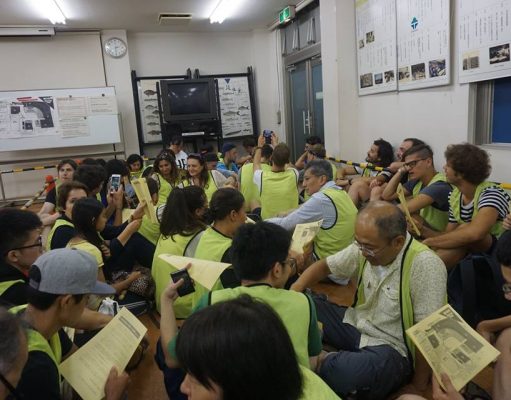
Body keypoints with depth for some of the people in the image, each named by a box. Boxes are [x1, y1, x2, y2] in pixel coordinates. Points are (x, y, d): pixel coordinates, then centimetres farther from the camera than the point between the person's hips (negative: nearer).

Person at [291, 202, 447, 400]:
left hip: (392, 347, -5)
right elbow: (324, 265, 5)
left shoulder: (425, 265, -27)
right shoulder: (365, 248, -8)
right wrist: (295, 288, -13)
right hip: (355, 323, 6)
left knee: (343, 373, -36)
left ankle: (320, 360, -5)